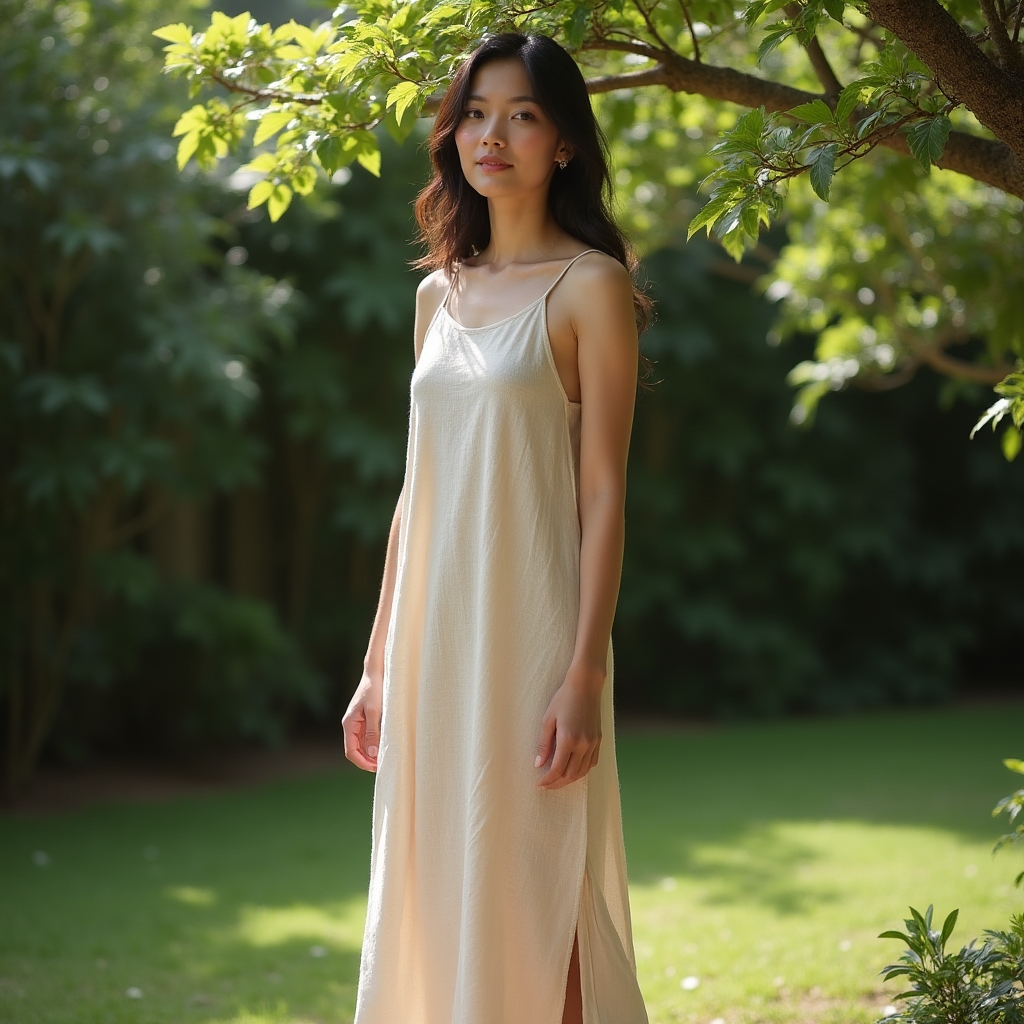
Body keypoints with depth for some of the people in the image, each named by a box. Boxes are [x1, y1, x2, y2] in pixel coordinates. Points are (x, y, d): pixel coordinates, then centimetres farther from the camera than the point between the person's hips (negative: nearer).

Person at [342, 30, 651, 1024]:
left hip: (527, 633, -6)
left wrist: (585, 673, -16)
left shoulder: (587, 288, -4)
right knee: (432, 897, 10)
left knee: (529, 904, -4)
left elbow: (603, 492, -9)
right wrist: (378, 663, 14)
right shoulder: (440, 293, 14)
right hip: (433, 638, 6)